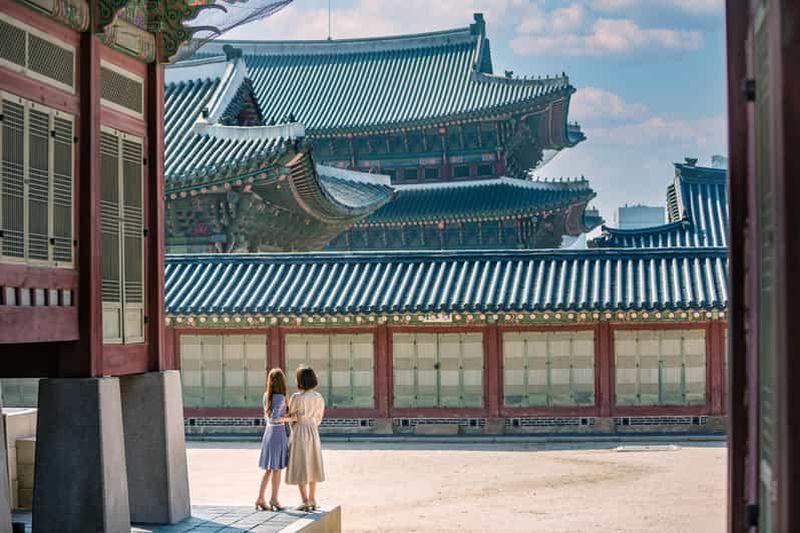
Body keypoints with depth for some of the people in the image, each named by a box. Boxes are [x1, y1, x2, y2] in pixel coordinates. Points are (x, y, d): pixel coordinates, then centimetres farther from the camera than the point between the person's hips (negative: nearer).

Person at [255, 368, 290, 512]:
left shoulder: (266, 396, 5)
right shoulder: (280, 398, -17)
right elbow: (274, 418, -26)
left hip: (268, 432, 7)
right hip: (278, 432, -7)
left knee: (268, 470, 15)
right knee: (277, 469, 4)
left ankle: (260, 499, 15)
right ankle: (274, 500, 9)